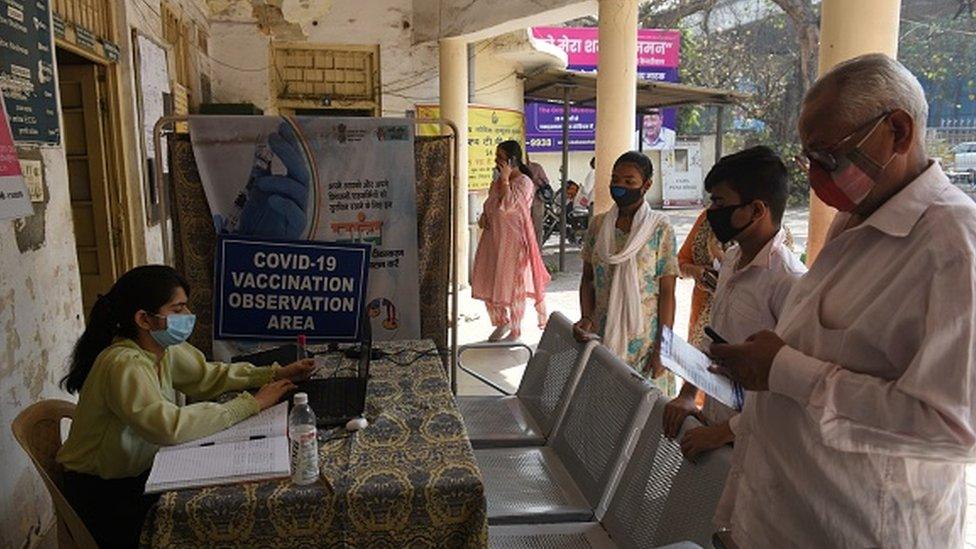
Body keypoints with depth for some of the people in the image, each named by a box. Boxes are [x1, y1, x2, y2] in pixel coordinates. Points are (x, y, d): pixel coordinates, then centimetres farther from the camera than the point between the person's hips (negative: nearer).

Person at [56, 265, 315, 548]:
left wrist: (276, 374, -12)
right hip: (102, 492, -7)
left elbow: (208, 376, 2)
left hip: (142, 470, 7)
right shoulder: (123, 365, -31)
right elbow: (171, 427, -40)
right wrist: (251, 404, -34)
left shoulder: (165, 348, -6)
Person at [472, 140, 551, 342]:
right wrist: (484, 216, 1)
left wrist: (505, 178, -21)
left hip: (513, 240, -8)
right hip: (494, 237, 8)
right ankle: (501, 322, 31)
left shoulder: (523, 182, -14)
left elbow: (506, 206, -27)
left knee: (513, 284, 3)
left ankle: (515, 330, 19)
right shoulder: (498, 181, 10)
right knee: (489, 282, 11)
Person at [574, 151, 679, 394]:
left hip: (643, 336, -3)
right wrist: (586, 317, -6)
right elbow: (588, 278, 10)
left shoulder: (660, 228, -6)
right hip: (602, 333, 3)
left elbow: (667, 292, -7)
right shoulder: (598, 225, 5)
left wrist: (662, 348, -10)